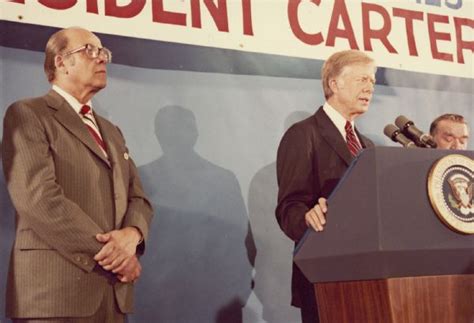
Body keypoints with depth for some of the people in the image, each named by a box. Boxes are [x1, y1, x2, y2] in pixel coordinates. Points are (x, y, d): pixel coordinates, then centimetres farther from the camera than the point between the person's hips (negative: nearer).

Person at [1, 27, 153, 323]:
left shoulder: (112, 132, 22)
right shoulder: (27, 114, -2)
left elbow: (139, 199, 14)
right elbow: (39, 198, -15)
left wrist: (131, 235, -9)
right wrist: (108, 255, -14)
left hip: (113, 291, 7)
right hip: (56, 291, -7)